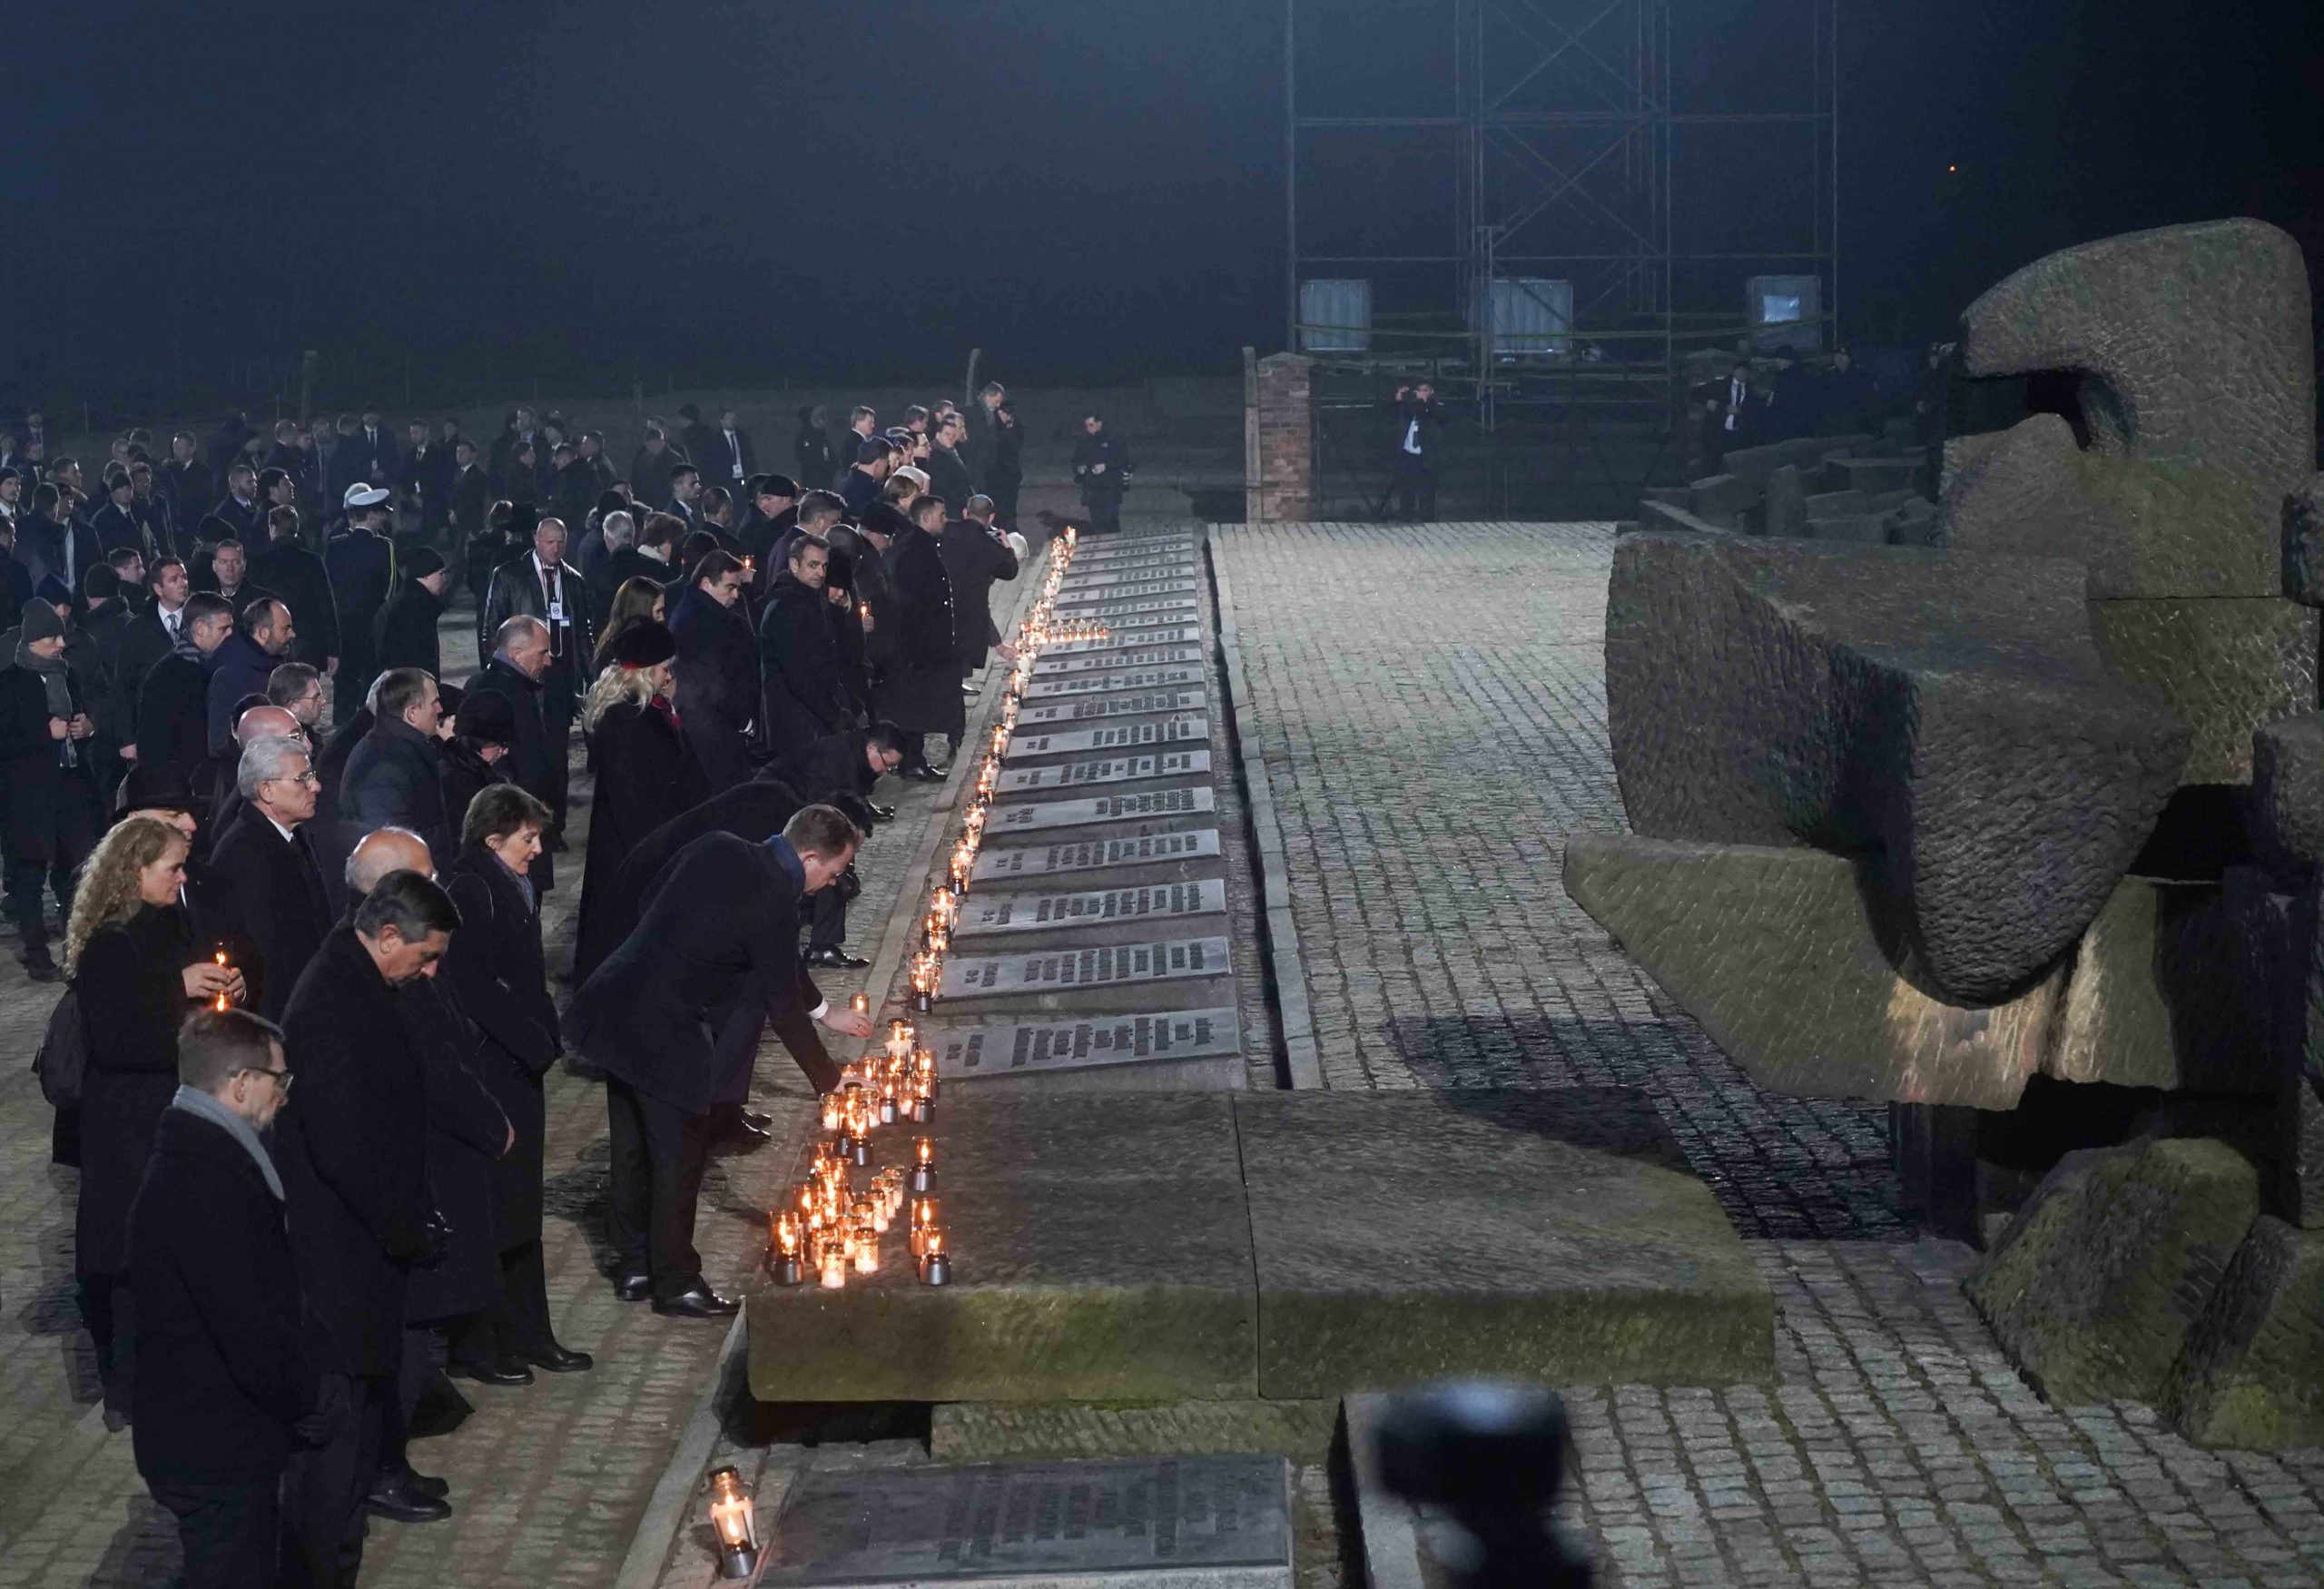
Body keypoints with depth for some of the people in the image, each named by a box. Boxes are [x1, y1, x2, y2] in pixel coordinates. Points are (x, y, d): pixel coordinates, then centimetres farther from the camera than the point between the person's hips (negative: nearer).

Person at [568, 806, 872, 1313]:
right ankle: (675, 1283, 19)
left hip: (611, 1008, 8)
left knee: (633, 1148, 20)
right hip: (663, 1035, -8)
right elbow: (783, 1007, -10)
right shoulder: (773, 905, -18)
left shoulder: (714, 849, 5)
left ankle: (633, 1266, 33)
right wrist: (830, 1082, 5)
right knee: (679, 1154, 7)